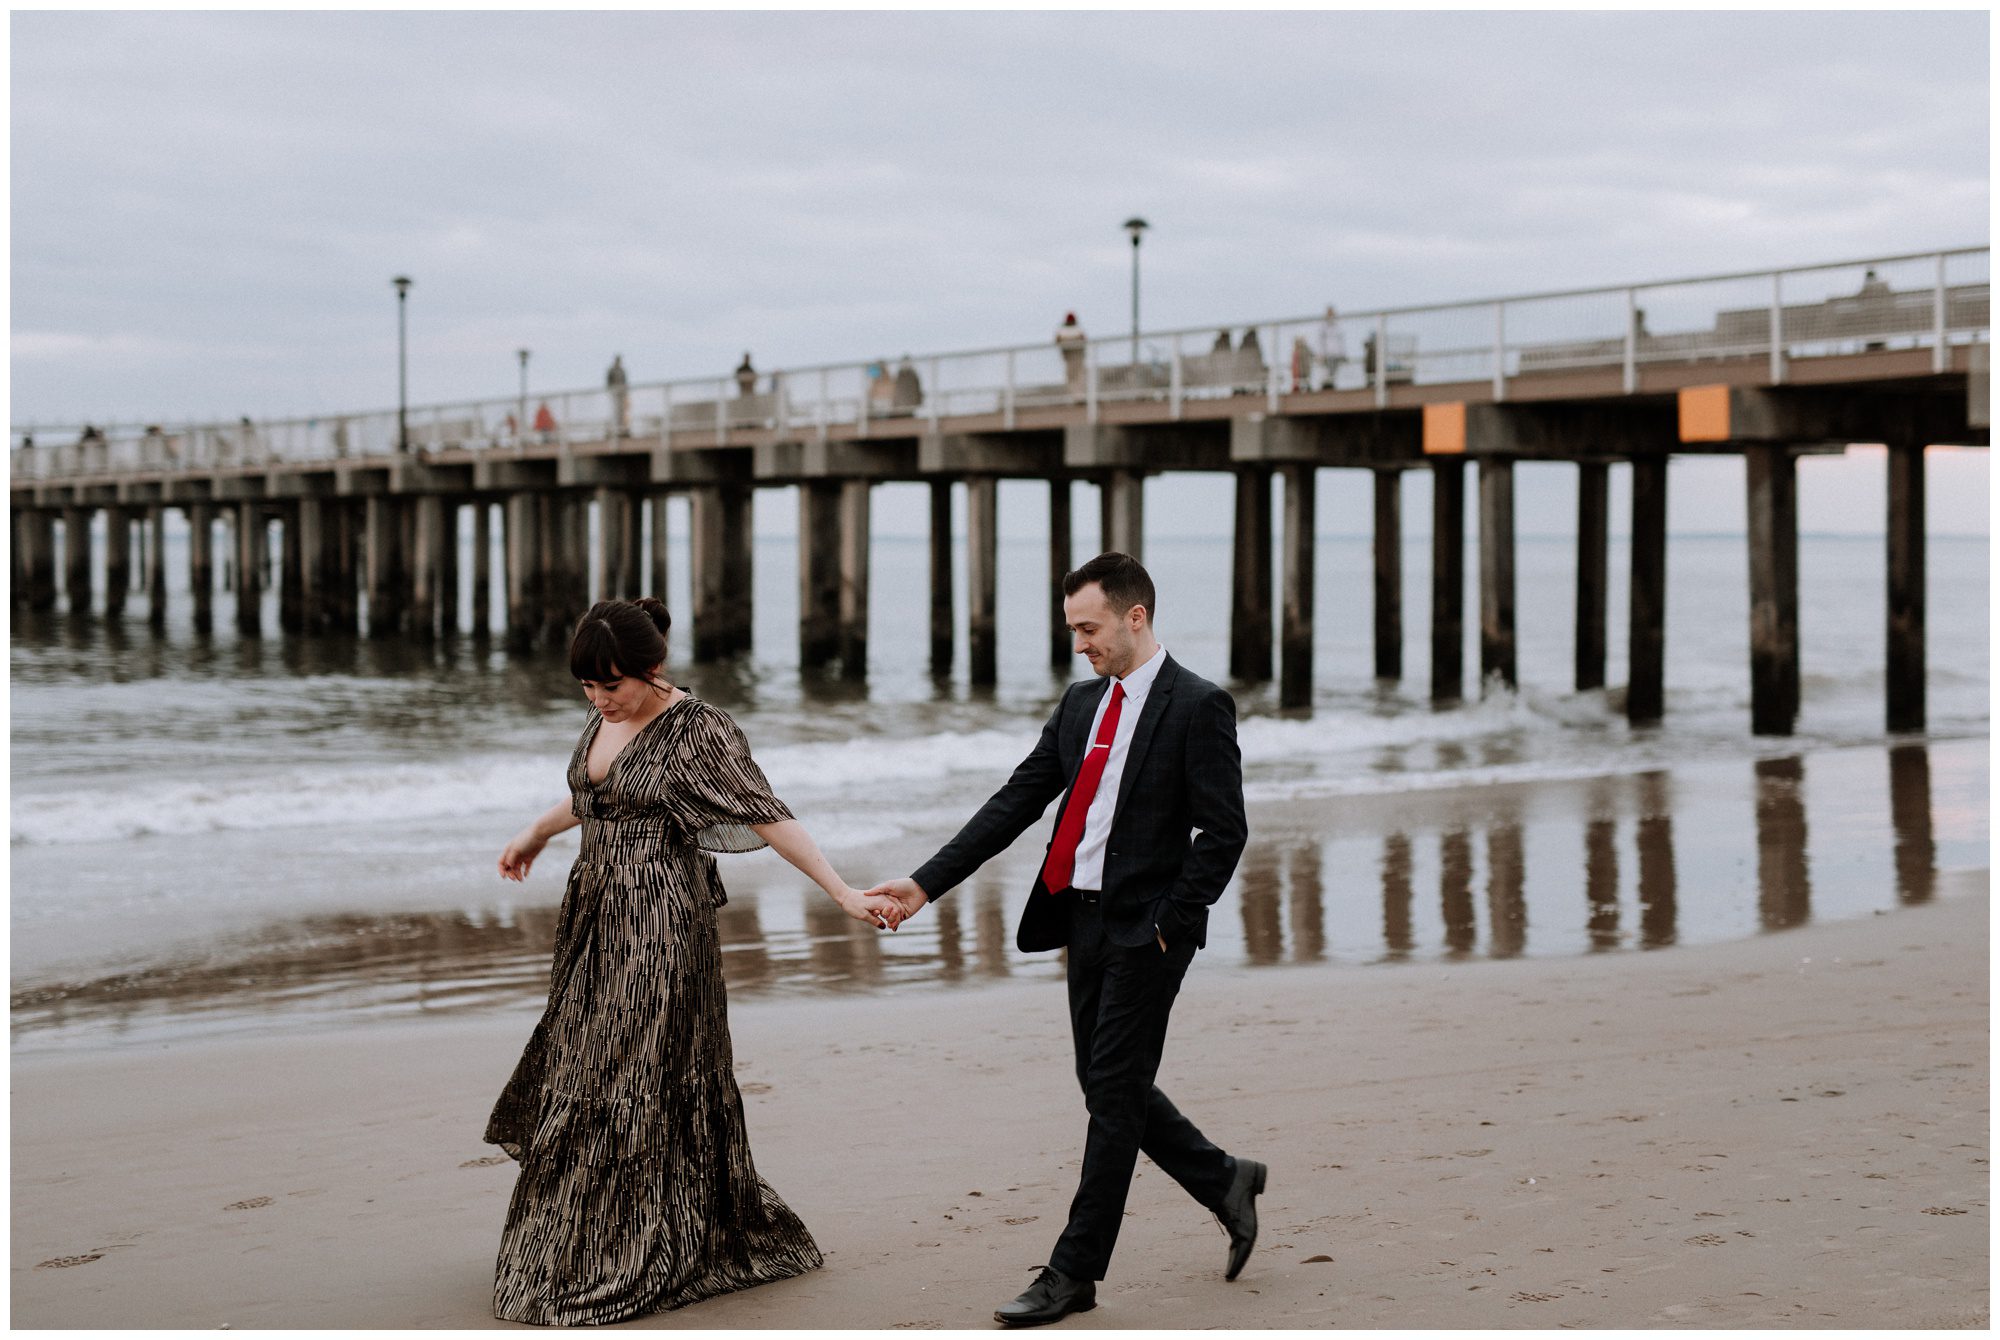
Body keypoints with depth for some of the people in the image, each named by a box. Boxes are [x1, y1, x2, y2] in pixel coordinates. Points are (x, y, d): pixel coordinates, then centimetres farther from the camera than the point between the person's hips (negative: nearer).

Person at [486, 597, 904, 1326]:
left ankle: (626, 1268, 8)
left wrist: (843, 894, -25)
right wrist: (536, 834, 42)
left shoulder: (697, 731, -16)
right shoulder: (606, 719, 7)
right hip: (596, 920, 8)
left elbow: (769, 817, -19)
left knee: (632, 1088, -3)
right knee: (581, 1079, 12)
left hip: (659, 925, -8)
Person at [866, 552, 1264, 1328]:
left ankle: (1074, 1272, 3)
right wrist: (925, 884, 3)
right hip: (1083, 916, 8)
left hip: (1146, 928, -8)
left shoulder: (1197, 707, -10)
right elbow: (1016, 804, 10)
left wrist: (1168, 922, -15)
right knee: (1108, 1088, 13)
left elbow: (1223, 832, -12)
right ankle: (1225, 1183, 33)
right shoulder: (1081, 703, 11)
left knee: (1116, 1093, -3)